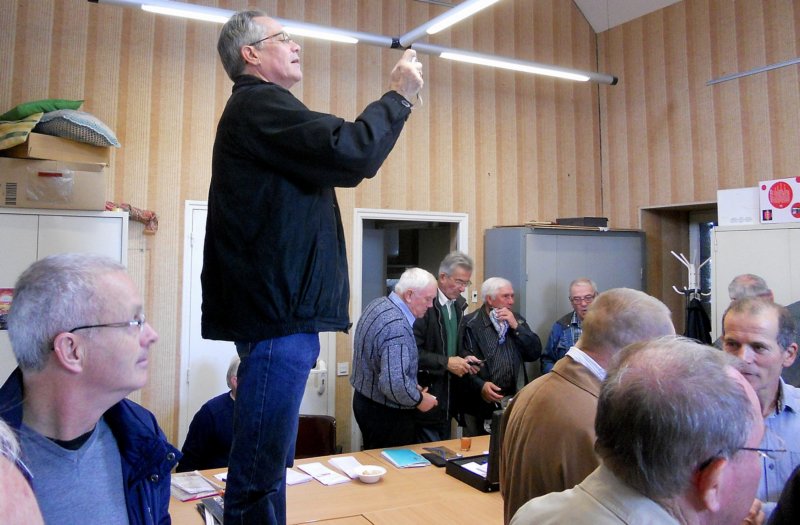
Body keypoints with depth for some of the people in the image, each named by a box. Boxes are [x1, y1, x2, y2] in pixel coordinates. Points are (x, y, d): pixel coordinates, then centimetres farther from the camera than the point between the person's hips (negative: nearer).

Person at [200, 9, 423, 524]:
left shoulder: (258, 108, 25)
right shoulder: (259, 104, -9)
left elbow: (336, 158, 25)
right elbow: (351, 155, -20)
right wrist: (399, 96, -5)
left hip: (278, 308, 11)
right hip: (277, 310, -11)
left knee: (269, 461, 20)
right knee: (260, 468, -4)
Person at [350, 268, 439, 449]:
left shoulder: (378, 304, 2)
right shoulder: (397, 326, -27)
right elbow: (394, 383, -33)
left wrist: (413, 387, 10)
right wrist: (418, 399, -15)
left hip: (366, 401, 9)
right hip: (386, 413, -9)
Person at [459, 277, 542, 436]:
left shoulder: (517, 320, 10)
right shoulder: (470, 324, -6)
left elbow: (535, 353, 2)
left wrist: (516, 326, -7)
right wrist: (480, 386, -23)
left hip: (511, 403, 4)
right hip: (479, 405, -4)